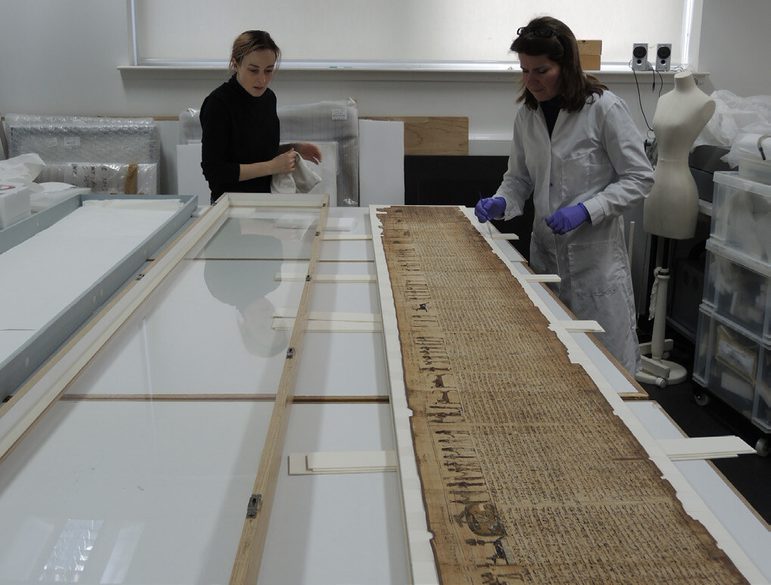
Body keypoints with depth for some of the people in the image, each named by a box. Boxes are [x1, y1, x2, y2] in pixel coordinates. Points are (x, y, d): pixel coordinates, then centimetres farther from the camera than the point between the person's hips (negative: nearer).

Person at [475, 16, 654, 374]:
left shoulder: (603, 108, -13)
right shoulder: (526, 115, 3)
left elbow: (639, 178, -9)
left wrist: (586, 210, -20)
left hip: (596, 254, -5)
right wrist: (501, 203, -7)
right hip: (546, 250, 5)